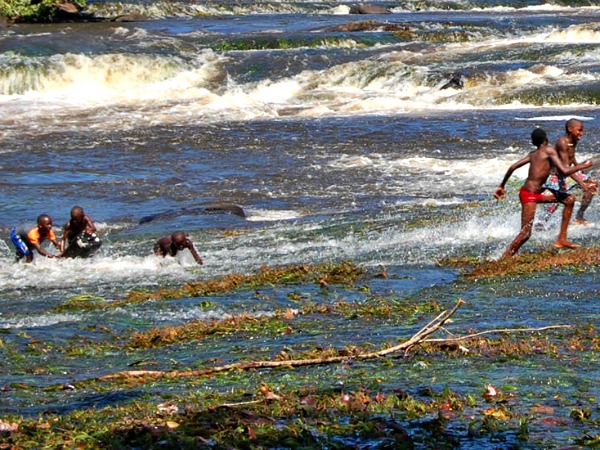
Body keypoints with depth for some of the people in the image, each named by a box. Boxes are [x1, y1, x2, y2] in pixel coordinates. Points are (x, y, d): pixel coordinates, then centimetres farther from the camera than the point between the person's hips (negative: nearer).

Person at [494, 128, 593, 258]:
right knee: (525, 234, -10)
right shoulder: (549, 151, -10)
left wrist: (502, 186, 17)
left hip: (538, 192, 9)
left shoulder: (533, 154, 11)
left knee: (569, 200, 14)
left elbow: (512, 167, 8)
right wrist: (582, 166, -4)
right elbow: (564, 171, -18)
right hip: (529, 195, -9)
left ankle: (562, 239, 16)